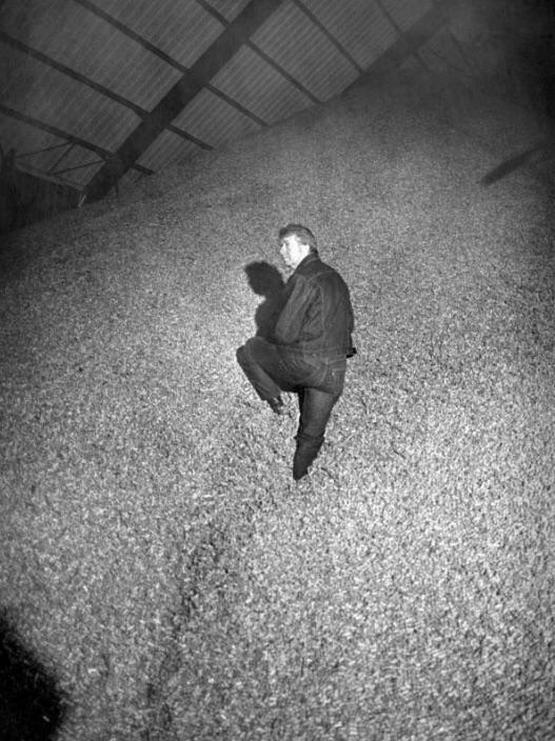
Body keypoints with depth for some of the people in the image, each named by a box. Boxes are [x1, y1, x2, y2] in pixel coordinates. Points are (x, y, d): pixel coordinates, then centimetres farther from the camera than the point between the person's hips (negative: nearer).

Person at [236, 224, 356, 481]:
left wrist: (269, 342, 7)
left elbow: (285, 333, -14)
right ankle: (297, 478, 37)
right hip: (335, 371, 8)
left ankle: (274, 400, 8)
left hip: (304, 362, -7)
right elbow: (348, 324, 22)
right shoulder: (336, 278, 14)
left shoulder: (303, 279, -12)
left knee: (248, 350, 14)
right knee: (312, 434, 21)